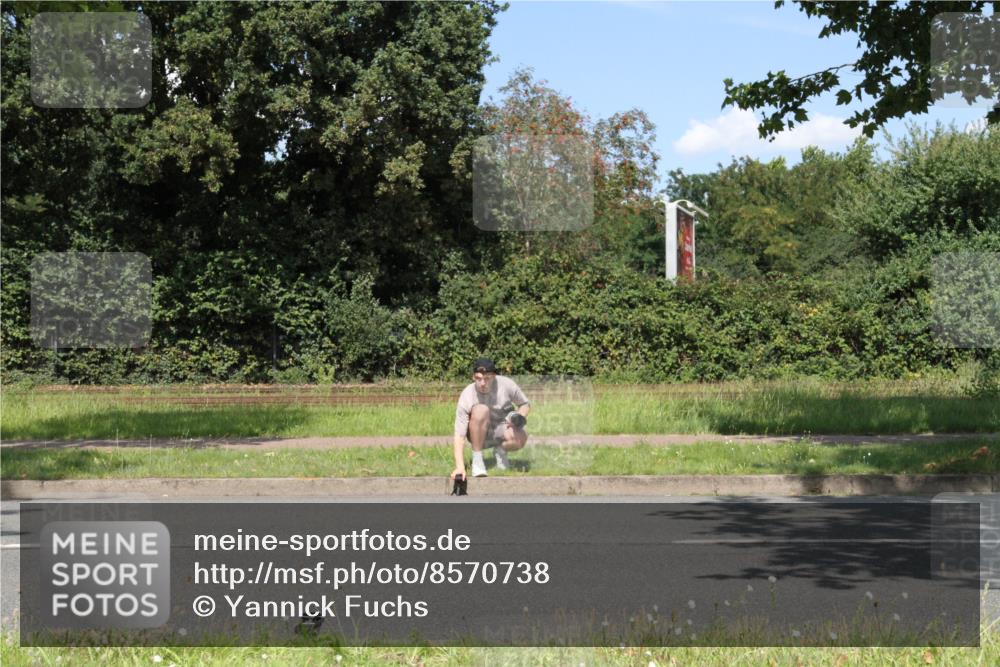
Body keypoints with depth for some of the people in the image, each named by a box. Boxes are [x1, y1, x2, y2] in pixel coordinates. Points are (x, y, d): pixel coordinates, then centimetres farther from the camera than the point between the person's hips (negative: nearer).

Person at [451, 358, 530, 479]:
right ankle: (477, 458, -19)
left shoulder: (506, 384, -19)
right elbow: (459, 435, -27)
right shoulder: (466, 397, -24)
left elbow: (525, 405, 1)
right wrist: (460, 467, -38)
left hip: (501, 430, 1)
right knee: (481, 410, -34)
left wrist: (520, 417, -23)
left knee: (520, 438, -34)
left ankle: (500, 451, 3)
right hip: (479, 433, -1)